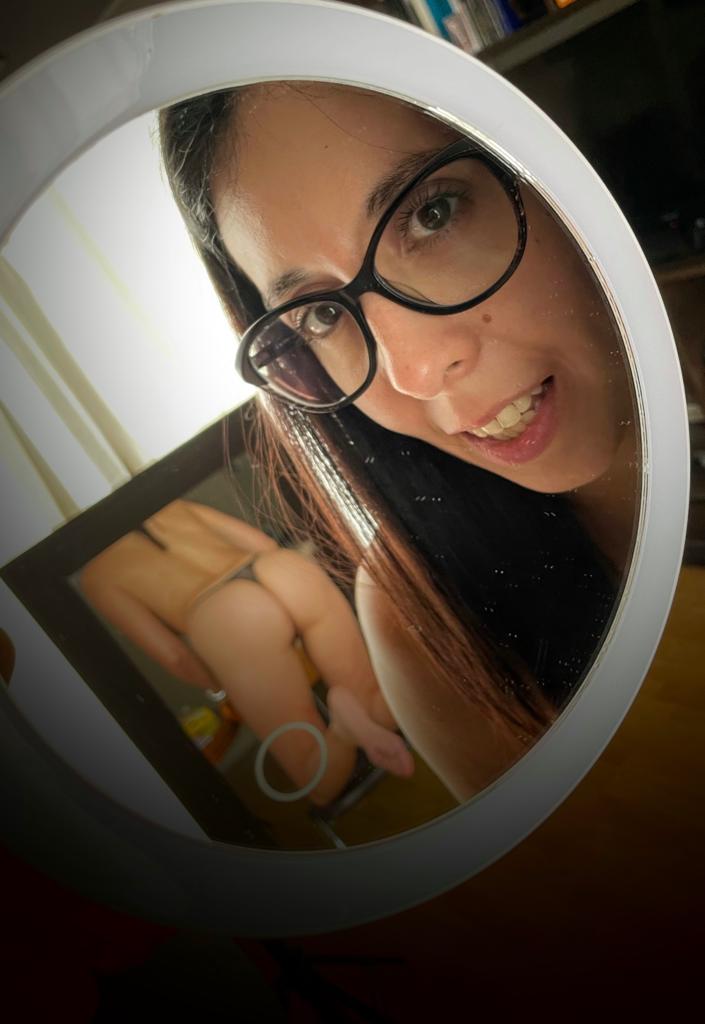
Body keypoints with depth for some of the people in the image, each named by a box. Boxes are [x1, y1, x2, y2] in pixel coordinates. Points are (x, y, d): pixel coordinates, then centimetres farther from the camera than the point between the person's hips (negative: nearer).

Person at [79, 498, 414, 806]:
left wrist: (225, 687, 25)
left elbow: (172, 655, 7)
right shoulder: (170, 505, 34)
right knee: (379, 712, 21)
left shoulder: (94, 576, 20)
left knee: (323, 785, 10)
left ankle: (343, 718, -21)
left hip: (231, 620, -5)